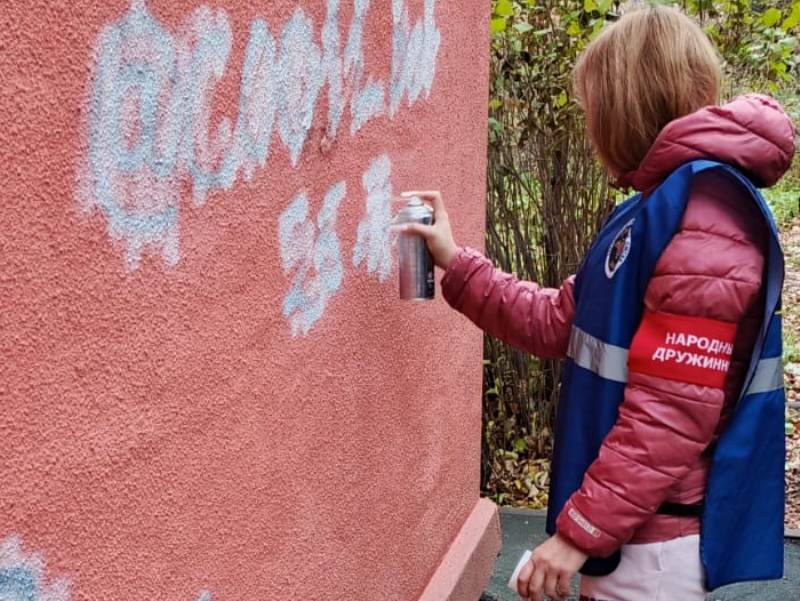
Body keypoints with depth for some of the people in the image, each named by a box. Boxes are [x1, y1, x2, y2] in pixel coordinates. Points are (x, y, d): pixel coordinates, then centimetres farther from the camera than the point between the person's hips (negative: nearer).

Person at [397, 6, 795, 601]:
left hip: (656, 536, -9)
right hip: (638, 521, 9)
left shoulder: (705, 214, -21)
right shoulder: (664, 206, 12)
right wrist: (455, 262, 13)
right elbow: (562, 325, 15)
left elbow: (670, 415, -25)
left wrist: (579, 530, -21)